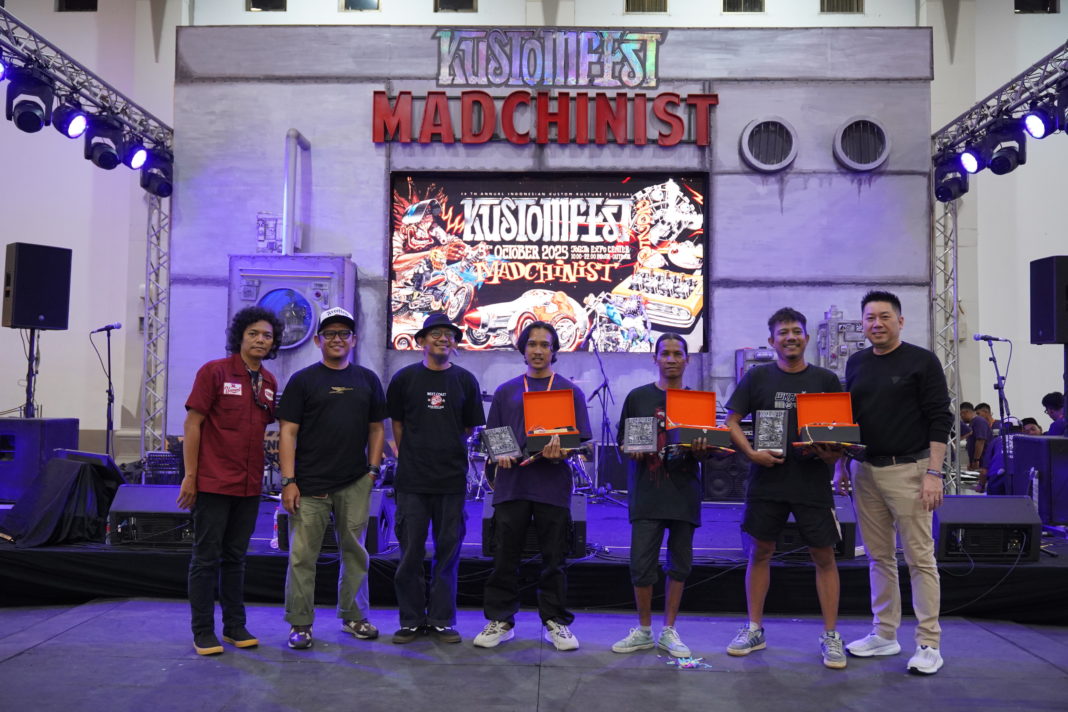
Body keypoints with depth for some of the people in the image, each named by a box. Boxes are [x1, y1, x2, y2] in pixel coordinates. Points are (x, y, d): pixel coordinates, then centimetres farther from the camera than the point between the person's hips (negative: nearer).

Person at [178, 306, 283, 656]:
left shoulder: (269, 382, 8)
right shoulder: (214, 372, -7)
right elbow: (192, 423, -8)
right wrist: (190, 476, -12)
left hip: (249, 485, 5)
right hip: (213, 482, -5)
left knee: (235, 558, 15)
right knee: (206, 558, 3)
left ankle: (235, 625, 25)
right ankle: (203, 632, 13)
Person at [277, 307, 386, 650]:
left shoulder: (368, 380, 11)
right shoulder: (303, 380, 2)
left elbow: (376, 428, 15)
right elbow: (288, 432, -3)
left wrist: (373, 470, 5)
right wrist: (288, 481, -10)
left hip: (355, 484, 3)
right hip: (310, 485, -3)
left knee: (355, 551, 10)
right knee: (303, 555, 0)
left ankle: (353, 616, 23)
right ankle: (300, 624, 11)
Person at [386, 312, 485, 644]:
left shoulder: (465, 381, 6)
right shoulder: (404, 378, 3)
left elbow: (469, 428, 13)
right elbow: (397, 425, 11)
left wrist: (447, 454, 10)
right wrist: (413, 458, 10)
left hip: (452, 480, 1)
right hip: (412, 480, -1)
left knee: (448, 552, 6)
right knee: (410, 552, 4)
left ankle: (442, 620, 16)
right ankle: (411, 620, 15)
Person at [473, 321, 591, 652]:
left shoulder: (571, 391, 9)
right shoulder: (505, 391, 13)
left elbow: (581, 440, 5)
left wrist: (561, 450, -16)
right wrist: (499, 455, -8)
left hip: (553, 487, -1)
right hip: (511, 485, 1)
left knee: (554, 559, 5)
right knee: (505, 557, 5)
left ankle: (556, 621, 17)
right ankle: (500, 620, 16)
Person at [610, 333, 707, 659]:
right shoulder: (638, 397, 5)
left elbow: (707, 451, 10)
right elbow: (622, 442, 7)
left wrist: (699, 450, -12)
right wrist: (635, 451, -14)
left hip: (684, 493, 2)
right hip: (647, 493, -1)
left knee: (680, 564, 8)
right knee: (642, 564, -2)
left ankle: (669, 630, 21)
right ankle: (644, 630, 16)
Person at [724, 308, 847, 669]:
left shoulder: (826, 379, 5)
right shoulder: (757, 377, 5)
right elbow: (731, 420, 5)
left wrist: (834, 452, -11)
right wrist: (751, 452, -10)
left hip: (813, 480, 0)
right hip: (767, 478, 1)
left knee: (824, 556, 2)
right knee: (760, 552, 7)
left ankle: (830, 636, 14)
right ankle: (754, 629, 20)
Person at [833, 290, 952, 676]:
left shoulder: (922, 361, -3)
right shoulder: (856, 363, 12)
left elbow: (940, 420, -7)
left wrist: (933, 473, -14)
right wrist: (841, 466, 13)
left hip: (908, 470, -5)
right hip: (865, 471, 5)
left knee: (920, 557, -2)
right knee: (879, 556, 10)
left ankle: (929, 644, 5)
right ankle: (885, 635, 20)